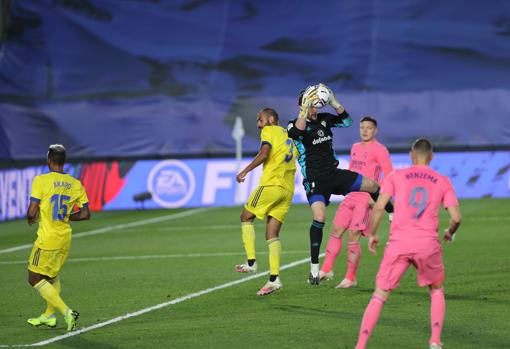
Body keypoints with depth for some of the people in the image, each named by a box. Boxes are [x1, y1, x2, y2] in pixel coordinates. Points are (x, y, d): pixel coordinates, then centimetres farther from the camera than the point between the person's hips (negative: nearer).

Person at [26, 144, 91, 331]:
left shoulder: (41, 181, -14)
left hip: (47, 239, -6)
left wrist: (30, 218, 6)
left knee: (35, 279, 4)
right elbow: (85, 214, 3)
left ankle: (67, 312, -9)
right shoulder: (76, 184, 1)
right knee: (52, 275, 26)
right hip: (65, 238, 6)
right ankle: (49, 316, 33)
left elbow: (32, 212, -17)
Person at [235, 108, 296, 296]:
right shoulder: (288, 135, 25)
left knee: (246, 217, 9)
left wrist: (245, 171, -12)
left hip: (272, 184, -7)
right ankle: (274, 279, -3)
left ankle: (251, 262, -2)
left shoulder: (269, 131, 1)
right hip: (287, 189, 7)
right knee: (272, 234, 6)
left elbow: (264, 153, -14)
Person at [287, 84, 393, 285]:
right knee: (319, 218, -22)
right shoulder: (296, 124, -11)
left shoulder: (324, 119, 4)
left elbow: (347, 121, 1)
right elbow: (295, 132, -34)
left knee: (372, 185, 7)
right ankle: (314, 267, -17)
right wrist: (305, 110, -41)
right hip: (315, 181, -6)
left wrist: (334, 103, -12)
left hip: (334, 175, 6)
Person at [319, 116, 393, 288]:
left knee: (353, 237, -8)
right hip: (351, 196, 8)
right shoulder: (355, 148, 16)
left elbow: (389, 175, -13)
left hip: (366, 199, -8)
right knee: (336, 231, 4)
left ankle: (350, 278, 1)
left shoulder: (379, 150, -9)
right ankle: (326, 270, 10)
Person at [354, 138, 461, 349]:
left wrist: (372, 234, 10)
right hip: (428, 244, 1)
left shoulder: (396, 176, 7)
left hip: (398, 244, -1)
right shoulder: (443, 182, 9)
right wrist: (450, 233, 24)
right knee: (437, 290, 24)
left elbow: (378, 207, -2)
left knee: (379, 297, 6)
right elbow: (456, 217, 2)